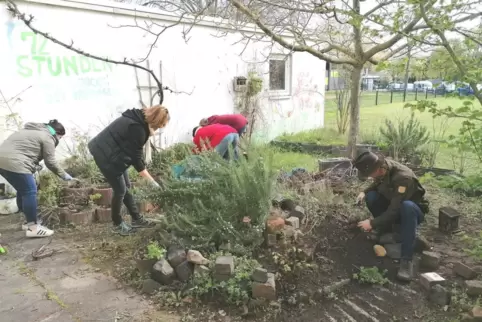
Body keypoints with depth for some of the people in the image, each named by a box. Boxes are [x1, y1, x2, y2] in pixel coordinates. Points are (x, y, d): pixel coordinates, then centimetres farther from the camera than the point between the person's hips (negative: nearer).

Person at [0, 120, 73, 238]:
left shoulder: (35, 130, 26)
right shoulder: (47, 138, -3)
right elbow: (51, 162, -3)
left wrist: (34, 165, 20)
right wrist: (64, 175, 8)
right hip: (13, 162, -11)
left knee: (23, 190, 19)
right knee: (30, 191, -5)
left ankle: (30, 221, 28)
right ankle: (33, 227, -1)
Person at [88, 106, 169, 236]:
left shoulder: (139, 119, 2)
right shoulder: (137, 128, -27)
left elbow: (134, 152, 8)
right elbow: (136, 157, -22)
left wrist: (148, 132, -7)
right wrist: (153, 182, -17)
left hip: (111, 152, 10)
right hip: (106, 155, -10)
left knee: (126, 186, 13)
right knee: (120, 190, -1)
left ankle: (137, 219, 23)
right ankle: (118, 224, 18)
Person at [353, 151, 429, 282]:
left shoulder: (403, 178, -36)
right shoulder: (382, 166, -15)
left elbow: (395, 211, -36)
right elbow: (377, 183, 7)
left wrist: (372, 223, -33)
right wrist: (364, 192, -12)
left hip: (414, 210, -6)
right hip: (392, 204, 6)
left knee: (407, 206, -41)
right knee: (371, 196, -19)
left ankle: (407, 260, -39)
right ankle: (385, 229, 1)